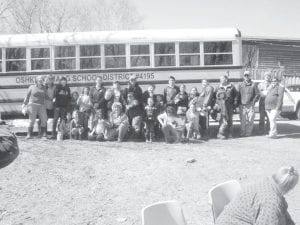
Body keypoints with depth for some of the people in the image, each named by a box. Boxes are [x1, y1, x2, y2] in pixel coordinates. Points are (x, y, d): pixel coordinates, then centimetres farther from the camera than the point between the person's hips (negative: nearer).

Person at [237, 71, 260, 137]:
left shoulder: (253, 84, 4)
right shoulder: (240, 84, 11)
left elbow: (257, 94, 5)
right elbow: (237, 94, 14)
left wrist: (253, 101, -7)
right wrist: (238, 102, 4)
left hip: (250, 105, -1)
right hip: (242, 105, 1)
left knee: (250, 120, -5)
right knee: (243, 120, 1)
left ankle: (248, 133, 7)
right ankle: (242, 133, 11)